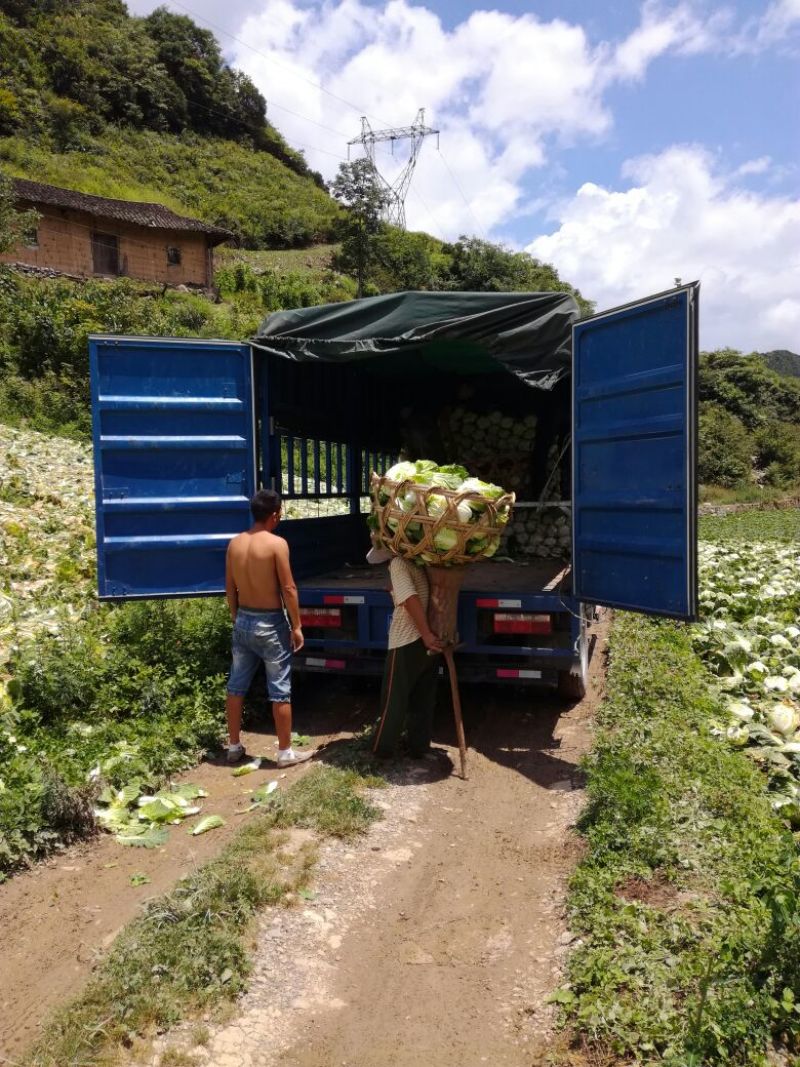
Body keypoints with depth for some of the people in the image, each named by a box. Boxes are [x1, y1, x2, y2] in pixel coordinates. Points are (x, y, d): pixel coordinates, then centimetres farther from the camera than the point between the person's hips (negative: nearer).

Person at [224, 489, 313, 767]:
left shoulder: (234, 543, 2)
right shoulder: (277, 544, -15)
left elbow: (230, 588, 8)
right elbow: (288, 589, -15)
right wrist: (297, 626, -7)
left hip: (243, 621, 6)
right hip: (270, 624, -6)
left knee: (236, 686, 15)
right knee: (280, 691, 4)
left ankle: (233, 747, 27)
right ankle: (285, 752, 14)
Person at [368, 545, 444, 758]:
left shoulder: (399, 563, -10)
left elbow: (411, 599, -19)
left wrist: (426, 635, -20)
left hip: (407, 641, -5)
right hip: (428, 639, 6)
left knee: (395, 698, 8)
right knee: (423, 698, 15)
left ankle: (382, 748, 19)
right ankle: (419, 747, 23)